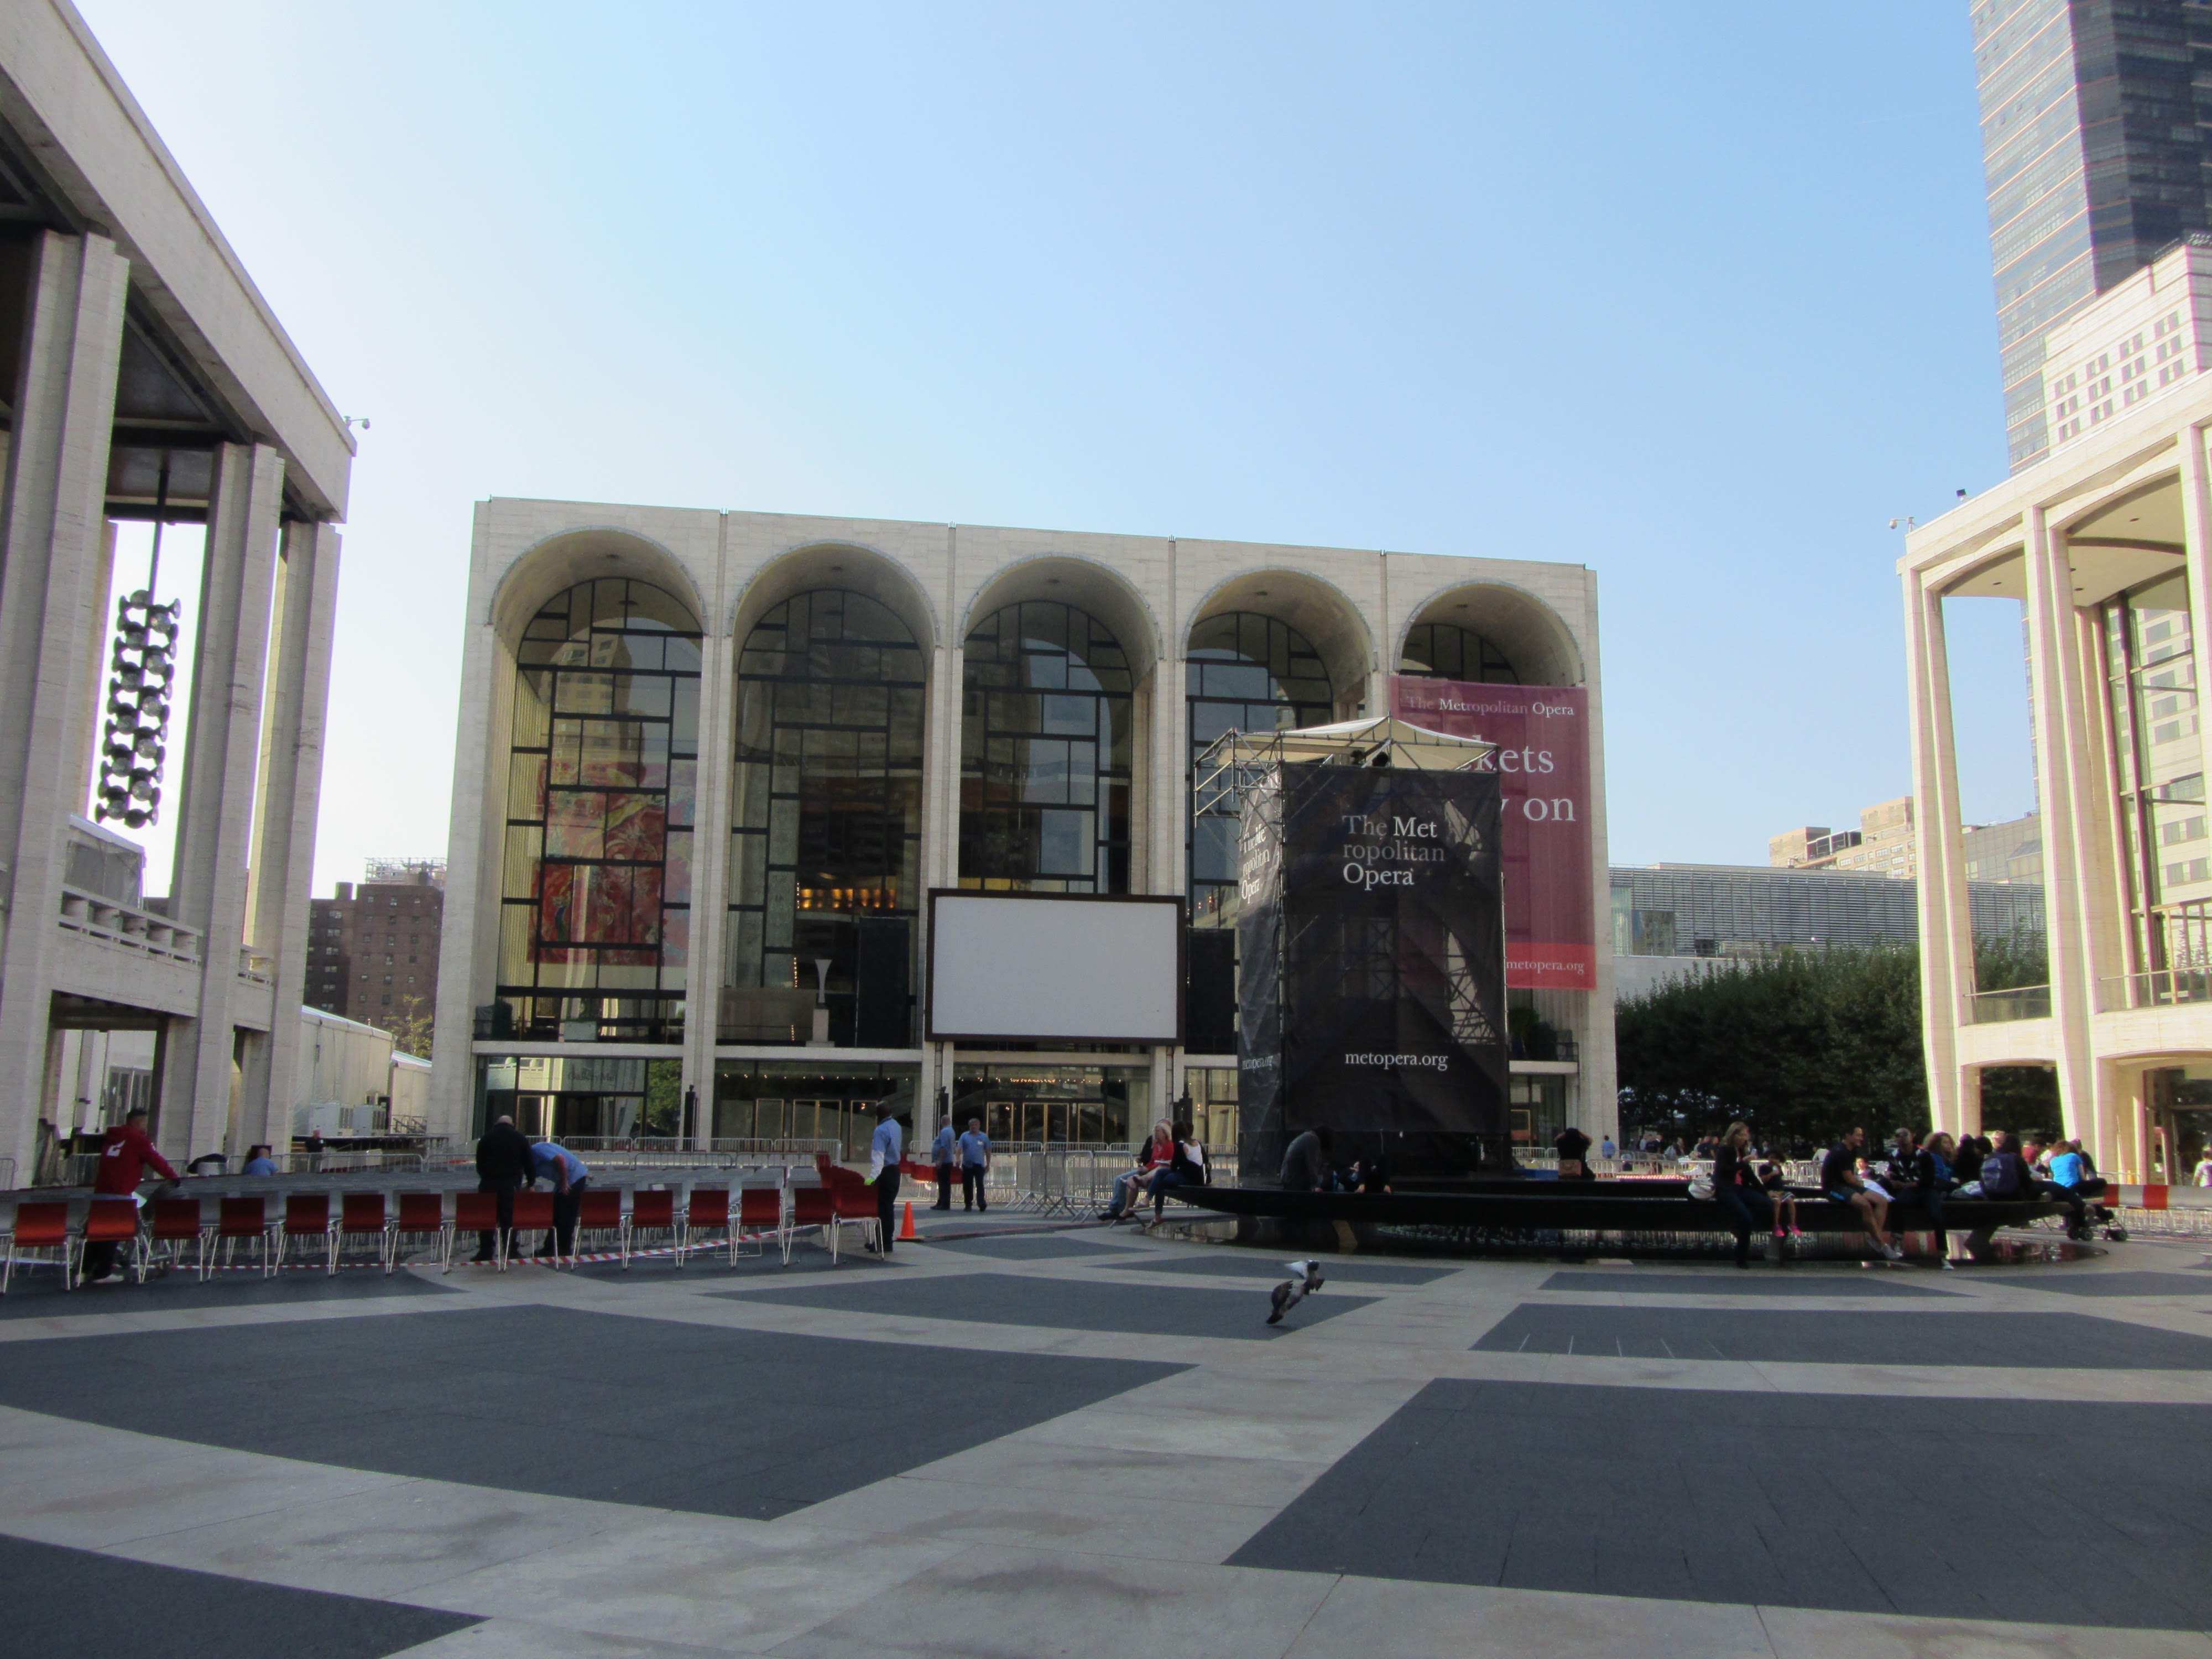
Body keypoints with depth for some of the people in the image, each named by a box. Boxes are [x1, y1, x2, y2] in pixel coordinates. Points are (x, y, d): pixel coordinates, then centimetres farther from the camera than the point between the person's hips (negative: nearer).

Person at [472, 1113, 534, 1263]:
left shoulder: (486, 1138, 10)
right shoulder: (521, 1138, 7)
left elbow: (479, 1164, 13)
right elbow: (529, 1163, 7)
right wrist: (530, 1183, 18)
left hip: (489, 1184, 1)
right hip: (511, 1186, -1)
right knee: (509, 1221, 2)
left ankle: (485, 1254, 8)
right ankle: (511, 1254, 2)